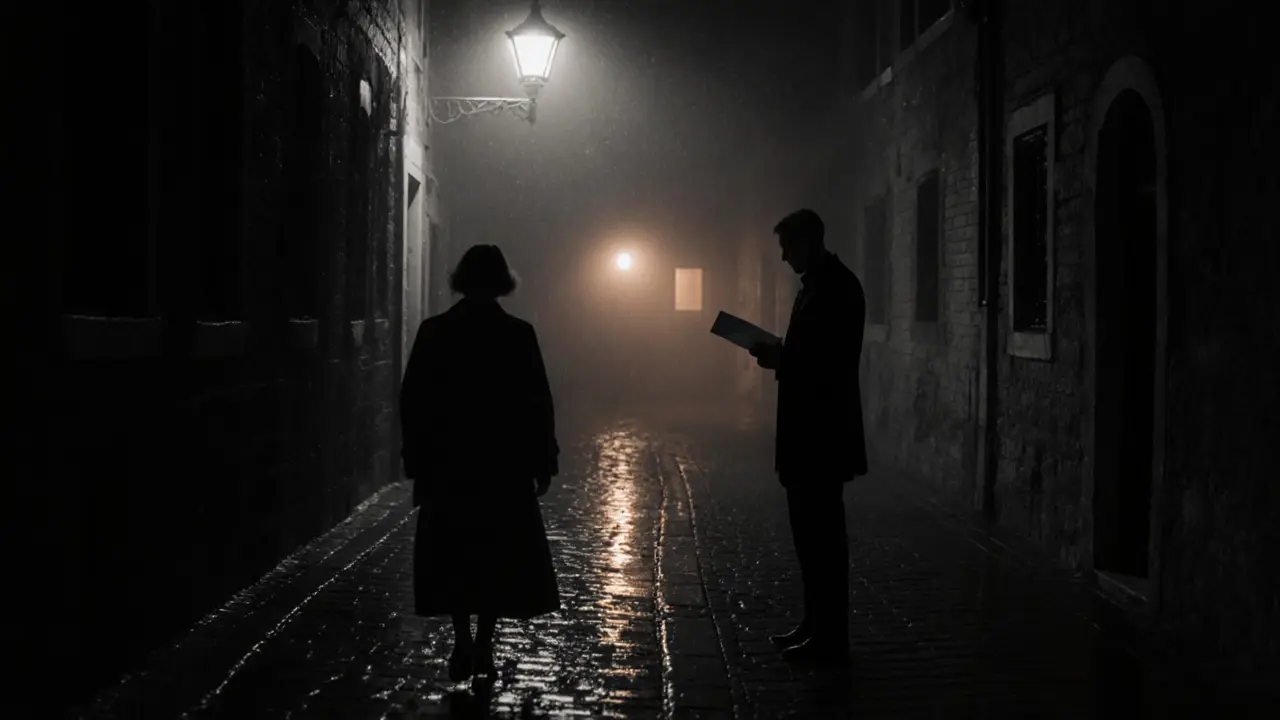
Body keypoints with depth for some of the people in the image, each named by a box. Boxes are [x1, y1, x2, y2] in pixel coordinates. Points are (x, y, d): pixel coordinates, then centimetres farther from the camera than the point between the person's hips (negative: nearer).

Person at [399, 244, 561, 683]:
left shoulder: (433, 331, -3)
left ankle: (463, 642, 2)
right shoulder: (518, 334, -6)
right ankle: (483, 646, 9)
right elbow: (538, 404, -6)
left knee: (454, 557, 11)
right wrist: (543, 462, 1)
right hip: (505, 466, -1)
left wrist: (416, 461, 5)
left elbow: (412, 401, -2)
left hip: (446, 464, 1)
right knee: (498, 558, 10)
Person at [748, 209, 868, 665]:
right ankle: (816, 626, 22)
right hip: (810, 429, 10)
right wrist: (778, 354, 7)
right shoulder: (819, 284, 16)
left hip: (822, 431, -10)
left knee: (822, 531, -5)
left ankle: (830, 637, 0)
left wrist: (778, 360, -12)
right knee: (812, 529, 14)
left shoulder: (836, 287, -15)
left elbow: (831, 360, -22)